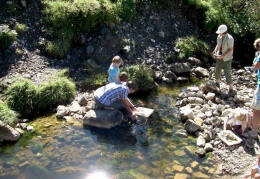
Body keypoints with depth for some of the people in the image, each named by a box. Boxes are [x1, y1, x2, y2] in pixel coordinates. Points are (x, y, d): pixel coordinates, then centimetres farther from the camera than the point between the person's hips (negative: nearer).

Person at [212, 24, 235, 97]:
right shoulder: (219, 37, -2)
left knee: (227, 74, -10)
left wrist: (222, 56, -26)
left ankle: (231, 90, -1)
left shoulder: (229, 38, -21)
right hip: (220, 57, 7)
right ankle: (217, 84, 42)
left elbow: (231, 50, -20)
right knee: (217, 72, 16)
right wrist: (215, 50, -6)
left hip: (227, 58, -6)